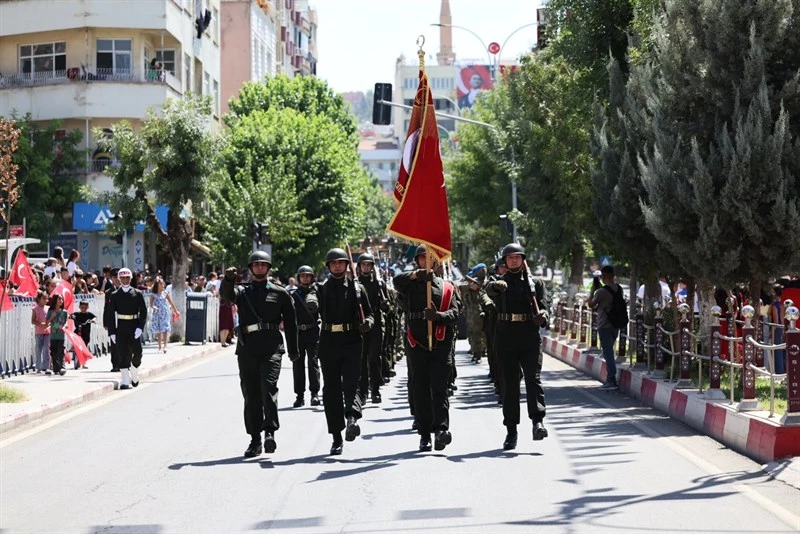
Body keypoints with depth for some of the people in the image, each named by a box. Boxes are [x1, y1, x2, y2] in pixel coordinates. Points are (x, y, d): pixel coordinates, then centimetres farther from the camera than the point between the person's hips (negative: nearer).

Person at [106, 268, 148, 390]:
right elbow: (110, 314, 3)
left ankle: (134, 373, 27)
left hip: (134, 327, 1)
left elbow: (143, 312, 2)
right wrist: (112, 332, -3)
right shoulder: (115, 295, 4)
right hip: (121, 328, -1)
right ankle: (125, 380, -4)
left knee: (137, 352, 1)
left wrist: (140, 327, -11)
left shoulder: (138, 294, 5)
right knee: (122, 354, -4)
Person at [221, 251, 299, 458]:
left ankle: (270, 432, -23)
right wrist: (228, 280, -30)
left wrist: (293, 349, 12)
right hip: (247, 348, 2)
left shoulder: (279, 293, 12)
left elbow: (290, 322, 14)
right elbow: (226, 294, -8)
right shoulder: (242, 291, 15)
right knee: (251, 394, 4)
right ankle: (255, 439, 10)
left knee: (269, 387, -20)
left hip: (271, 347, -2)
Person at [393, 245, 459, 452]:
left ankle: (441, 428, -20)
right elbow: (397, 280, -11)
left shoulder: (447, 287, 13)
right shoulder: (411, 284, 12)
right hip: (418, 343, 1)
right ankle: (424, 435, 5)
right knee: (421, 390, 2)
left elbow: (454, 314, 1)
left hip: (441, 343, -1)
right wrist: (416, 274, -30)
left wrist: (438, 315, -20)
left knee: (439, 387, -11)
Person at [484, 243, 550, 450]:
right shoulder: (499, 283, 10)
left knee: (533, 378, -15)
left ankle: (538, 421, -25)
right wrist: (497, 285, -37)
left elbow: (544, 304, 5)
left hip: (530, 339, -1)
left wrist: (542, 315, -19)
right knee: (509, 384, 3)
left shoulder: (535, 283, 13)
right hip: (505, 338, 1)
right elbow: (489, 290, -13)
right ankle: (511, 431, 7)